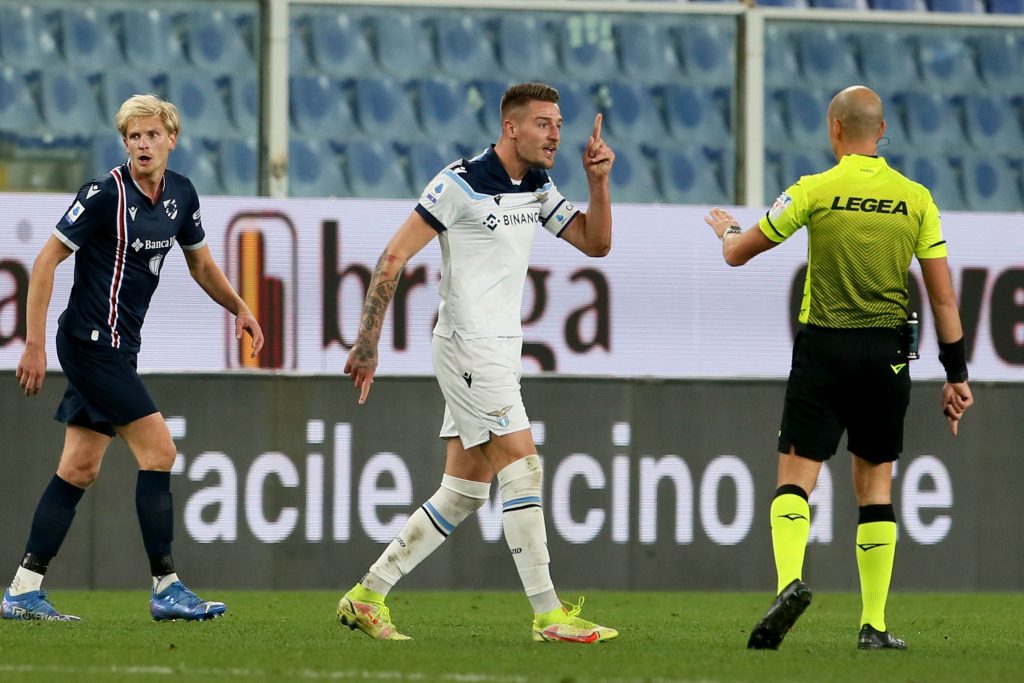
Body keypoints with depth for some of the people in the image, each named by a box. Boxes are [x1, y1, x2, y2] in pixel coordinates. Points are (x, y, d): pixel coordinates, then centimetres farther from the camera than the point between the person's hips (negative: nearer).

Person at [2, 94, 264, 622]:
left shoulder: (180, 194, 7)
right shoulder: (106, 194, -15)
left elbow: (200, 263, 23)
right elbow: (46, 261, -12)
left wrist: (239, 308, 9)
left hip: (117, 347, 8)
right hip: (92, 339, -8)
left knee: (79, 468, 7)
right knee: (158, 452, -11)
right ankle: (166, 589, -8)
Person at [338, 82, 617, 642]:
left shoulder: (538, 190, 11)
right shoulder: (461, 183, -13)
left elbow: (595, 242, 12)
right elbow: (394, 256, -12)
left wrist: (599, 181, -4)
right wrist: (367, 342, -14)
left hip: (501, 350, 9)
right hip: (468, 345, -9)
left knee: (464, 492, 8)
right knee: (522, 464, -13)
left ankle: (367, 596, 14)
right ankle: (548, 616, -12)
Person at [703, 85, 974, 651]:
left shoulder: (815, 191, -5)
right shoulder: (915, 199, 2)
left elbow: (738, 254, 5)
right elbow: (943, 295, 3)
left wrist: (727, 228, 29)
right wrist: (956, 376, 9)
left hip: (824, 349, -2)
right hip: (888, 351, 2)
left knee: (796, 475, 0)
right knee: (876, 485, 10)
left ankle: (790, 580, -26)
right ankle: (874, 626, 7)